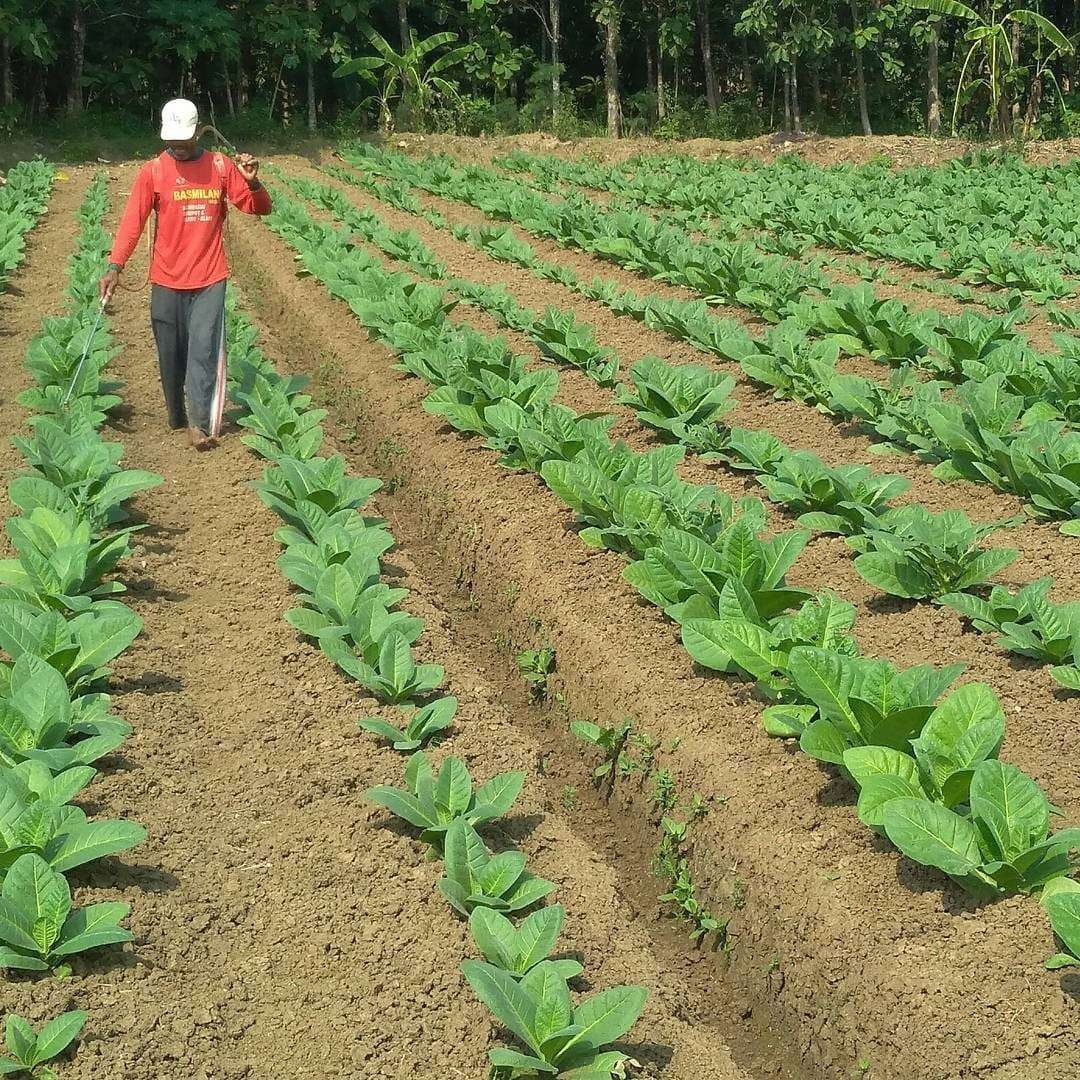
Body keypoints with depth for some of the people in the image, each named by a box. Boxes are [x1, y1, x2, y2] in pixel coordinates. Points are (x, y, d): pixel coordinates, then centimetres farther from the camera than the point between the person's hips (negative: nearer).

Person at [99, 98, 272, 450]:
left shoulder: (221, 166, 2)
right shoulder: (153, 171, -2)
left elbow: (260, 208, 4)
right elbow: (132, 221, -8)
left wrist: (253, 182, -18)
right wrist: (114, 267, -19)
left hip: (210, 279, -1)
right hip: (167, 280, 1)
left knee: (204, 349, -11)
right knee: (171, 354, 8)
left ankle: (200, 423, -15)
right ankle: (177, 417, 23)